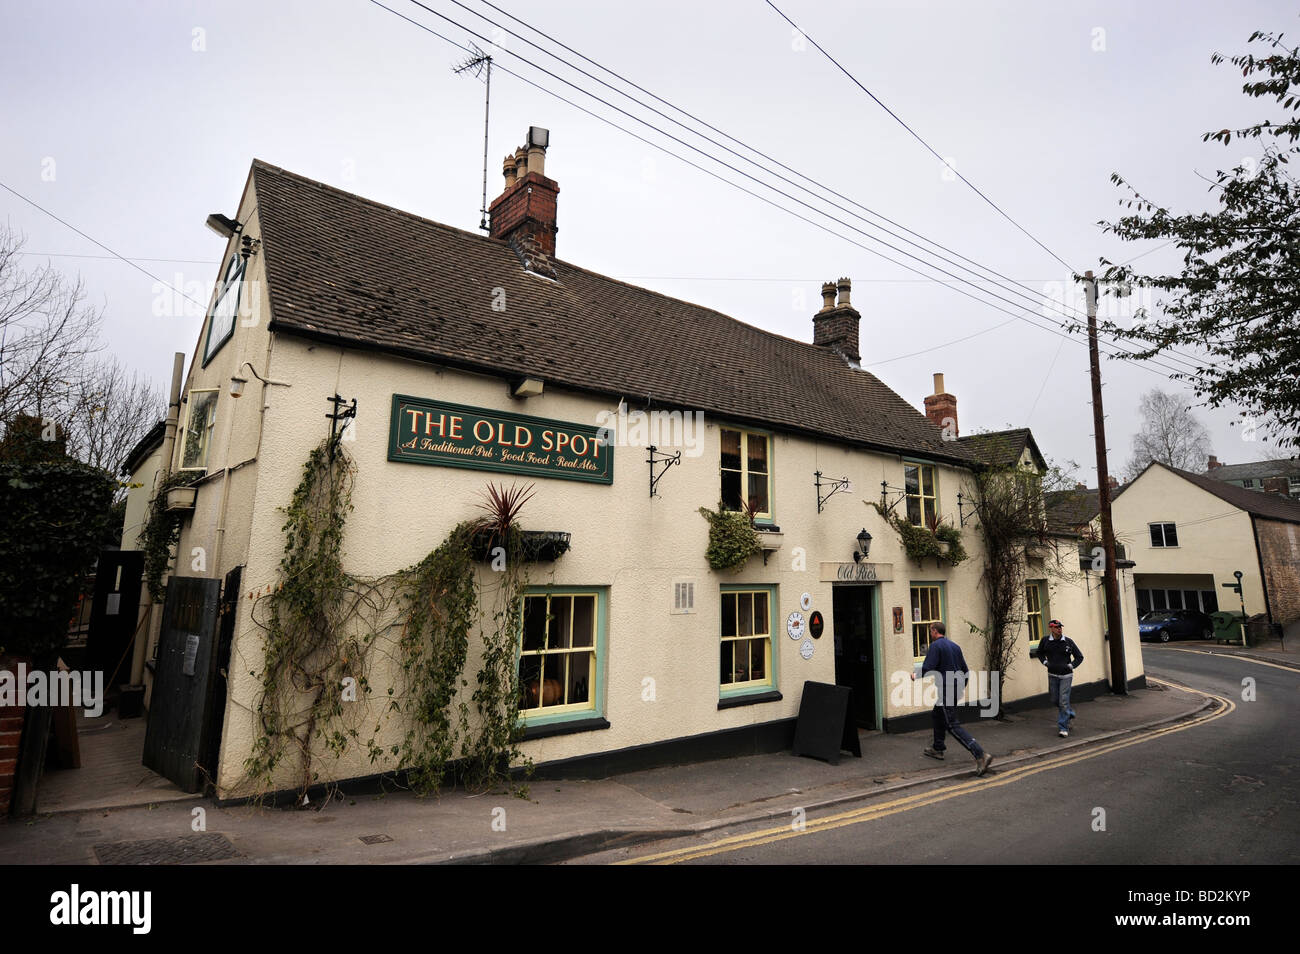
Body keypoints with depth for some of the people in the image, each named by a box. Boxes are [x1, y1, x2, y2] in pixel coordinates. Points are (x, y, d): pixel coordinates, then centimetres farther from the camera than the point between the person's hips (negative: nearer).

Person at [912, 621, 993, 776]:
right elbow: (965, 670, 16)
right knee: (937, 715, 24)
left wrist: (916, 676, -1)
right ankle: (937, 749, 33)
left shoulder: (935, 646, -12)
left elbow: (927, 669, -19)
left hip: (946, 690, -9)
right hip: (957, 687, 9)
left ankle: (981, 755, -18)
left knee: (952, 725, -8)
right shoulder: (954, 645, 13)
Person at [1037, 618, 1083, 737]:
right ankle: (1070, 713, 40)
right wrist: (1045, 662, 1)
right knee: (1054, 700, 10)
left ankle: (1063, 728, 2)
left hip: (1066, 675, -3)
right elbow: (1040, 653, 16)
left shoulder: (1068, 641, -7)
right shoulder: (1045, 640, -2)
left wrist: (1071, 666, -9)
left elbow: (1079, 657, 3)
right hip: (1052, 675, 3)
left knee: (1063, 701, -7)